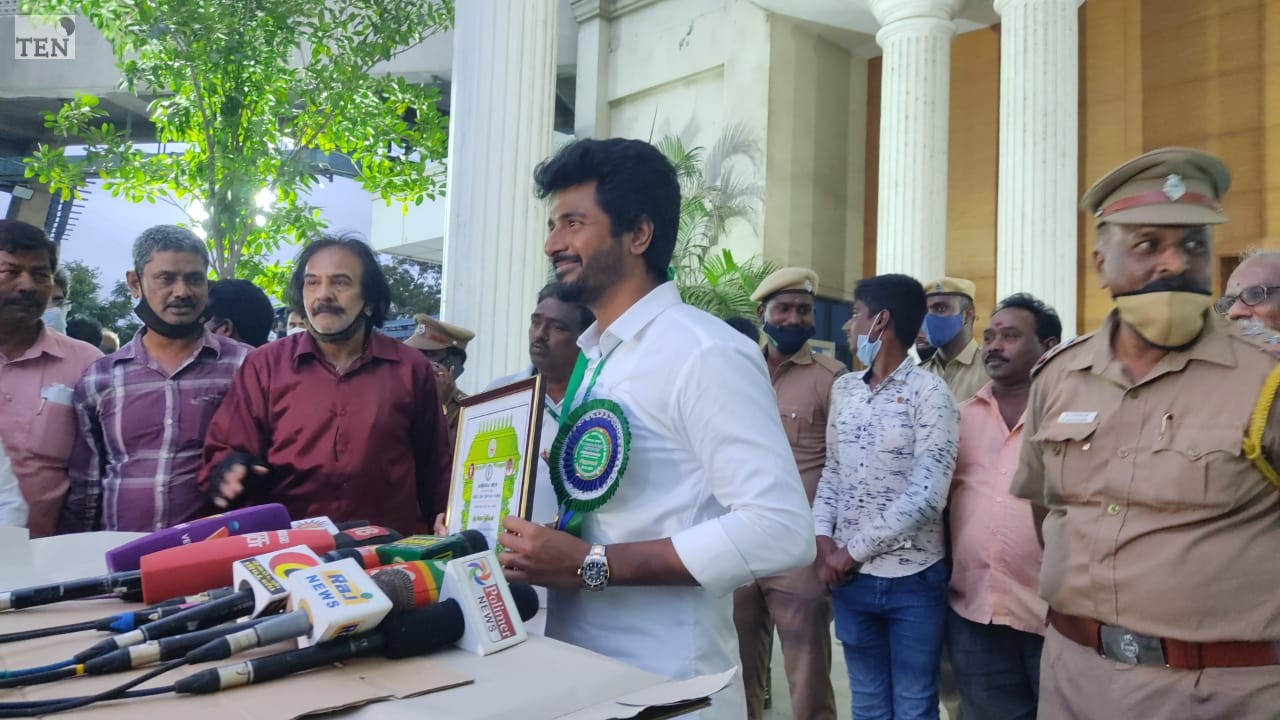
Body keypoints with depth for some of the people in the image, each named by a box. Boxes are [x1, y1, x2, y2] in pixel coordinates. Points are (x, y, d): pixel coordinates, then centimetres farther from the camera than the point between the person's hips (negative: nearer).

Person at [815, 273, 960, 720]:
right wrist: (822, 537, -2)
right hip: (850, 578, 5)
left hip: (912, 578, -5)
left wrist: (853, 550, -14)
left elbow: (927, 495, -17)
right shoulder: (843, 389, 8)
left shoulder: (929, 392, -10)